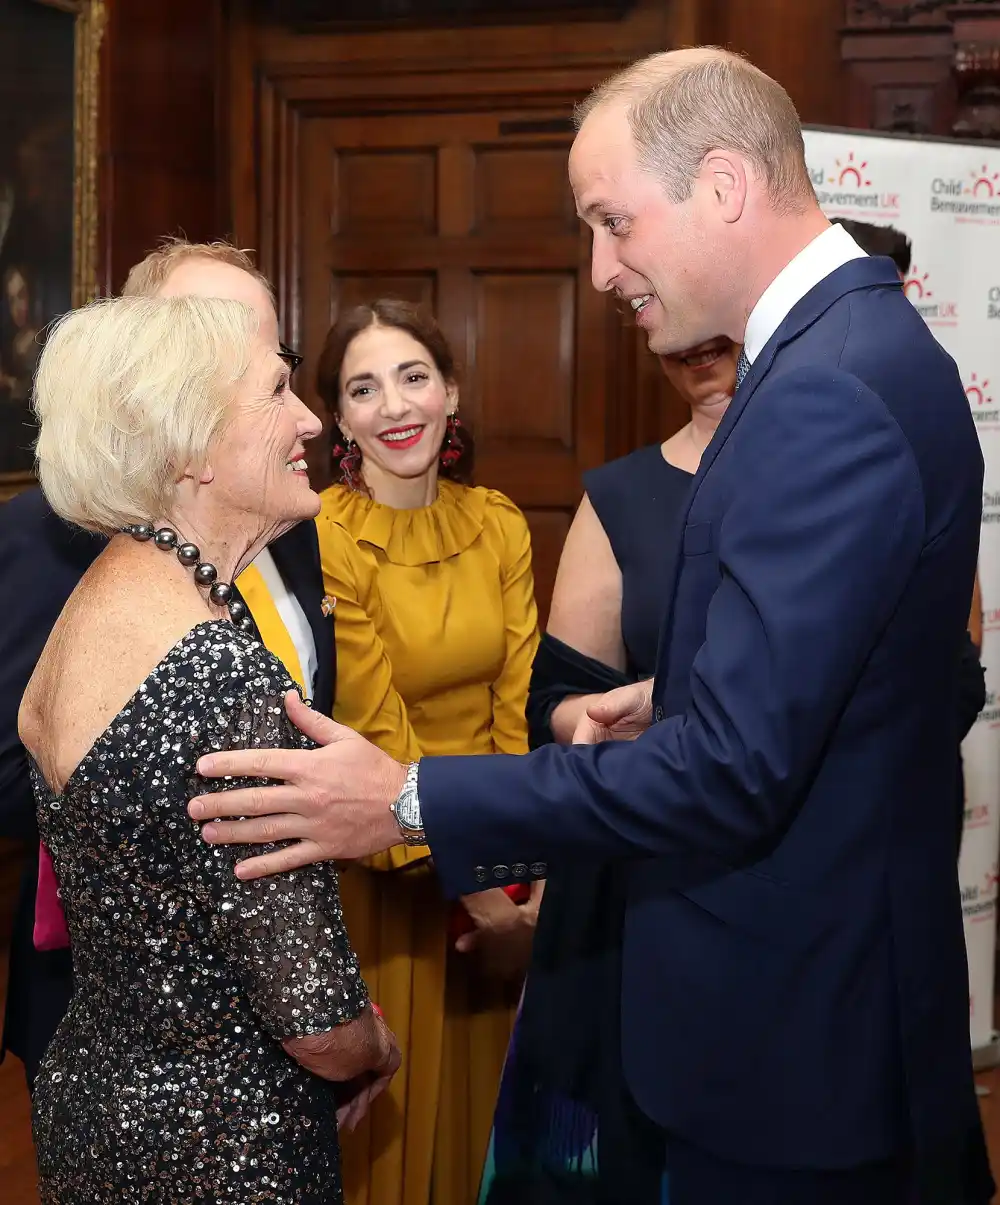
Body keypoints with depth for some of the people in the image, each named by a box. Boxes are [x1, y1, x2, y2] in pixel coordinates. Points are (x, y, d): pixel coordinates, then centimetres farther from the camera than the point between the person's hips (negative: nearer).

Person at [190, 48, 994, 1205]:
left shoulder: (830, 394, -25)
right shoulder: (862, 344, 6)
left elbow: (730, 770, -28)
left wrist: (410, 804, -24)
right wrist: (677, 697, 6)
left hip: (794, 1032, -9)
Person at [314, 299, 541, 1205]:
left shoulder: (498, 524, -1)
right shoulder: (322, 541, -17)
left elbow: (521, 704, -5)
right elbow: (378, 740, -18)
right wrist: (479, 894, -15)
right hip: (379, 870, -5)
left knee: (485, 1090, 20)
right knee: (389, 1114, 11)